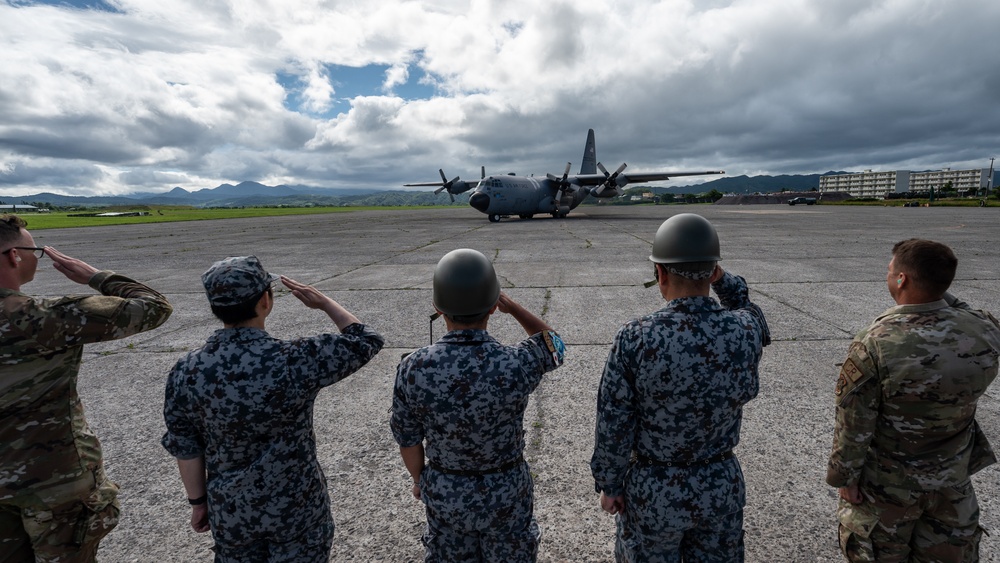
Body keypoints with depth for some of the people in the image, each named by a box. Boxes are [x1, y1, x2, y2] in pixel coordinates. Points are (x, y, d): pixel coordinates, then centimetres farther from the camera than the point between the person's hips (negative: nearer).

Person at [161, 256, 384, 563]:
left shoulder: (186, 372, -13)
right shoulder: (296, 360, -25)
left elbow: (185, 448, -3)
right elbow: (364, 341, -12)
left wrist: (198, 501, 12)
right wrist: (324, 302, 0)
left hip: (230, 512, 4)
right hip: (298, 508, -3)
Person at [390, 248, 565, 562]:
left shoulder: (413, 369, -24)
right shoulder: (517, 365, -28)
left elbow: (408, 438, -8)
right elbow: (553, 344, -3)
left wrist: (418, 479, 11)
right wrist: (513, 307, 2)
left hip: (445, 494, 1)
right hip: (505, 492, -1)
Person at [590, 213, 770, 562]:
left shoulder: (634, 339, -25)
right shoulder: (746, 330, -17)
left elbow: (613, 425, -17)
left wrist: (608, 483, -1)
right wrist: (723, 280, -4)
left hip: (653, 490, -2)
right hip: (722, 486, 3)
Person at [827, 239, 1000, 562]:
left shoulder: (873, 345, -30)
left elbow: (854, 424, -21)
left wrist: (845, 475, -8)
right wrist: (939, 292, -1)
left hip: (887, 483, -4)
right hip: (953, 477, 4)